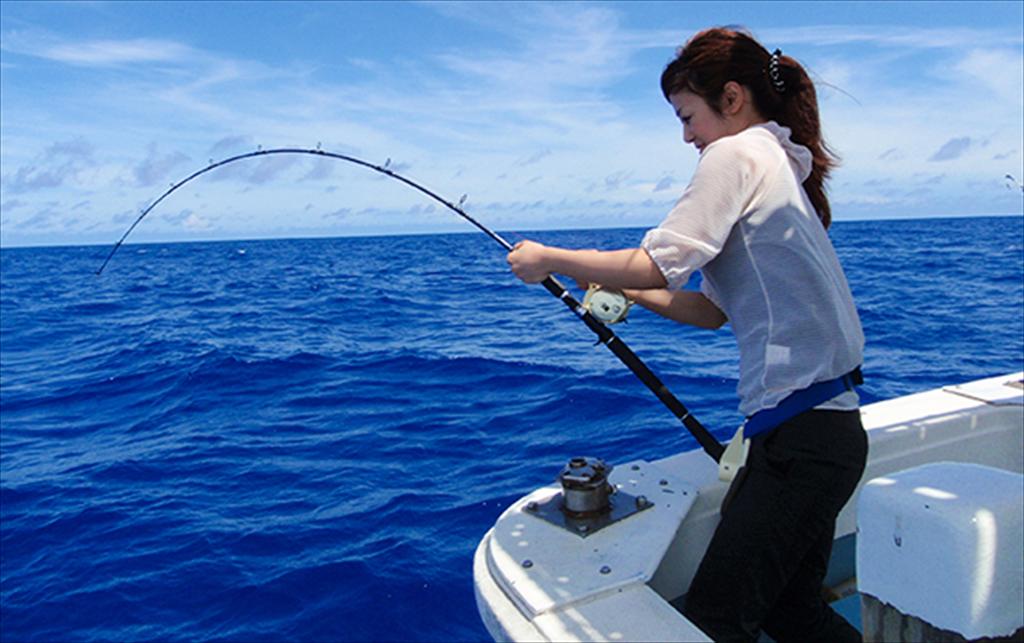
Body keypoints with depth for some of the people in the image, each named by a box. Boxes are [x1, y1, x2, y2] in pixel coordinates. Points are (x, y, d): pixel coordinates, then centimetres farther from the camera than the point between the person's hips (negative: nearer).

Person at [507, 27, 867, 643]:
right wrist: (624, 289, 12)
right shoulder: (783, 165, 20)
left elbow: (653, 266, -17)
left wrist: (548, 259, -4)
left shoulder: (738, 154, -9)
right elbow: (711, 310, 18)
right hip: (819, 427, 10)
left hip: (804, 437, -10)